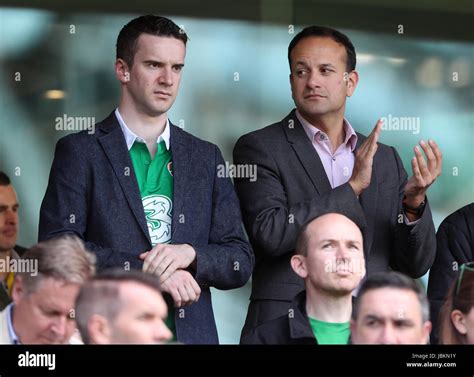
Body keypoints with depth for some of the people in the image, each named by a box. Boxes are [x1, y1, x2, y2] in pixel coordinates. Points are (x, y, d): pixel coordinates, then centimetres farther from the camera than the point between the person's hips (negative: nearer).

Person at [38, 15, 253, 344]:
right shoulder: (80, 151, -1)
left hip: (192, 333, 3)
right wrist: (149, 271, -15)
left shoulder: (206, 157, 9)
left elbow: (241, 263, 7)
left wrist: (189, 254, -13)